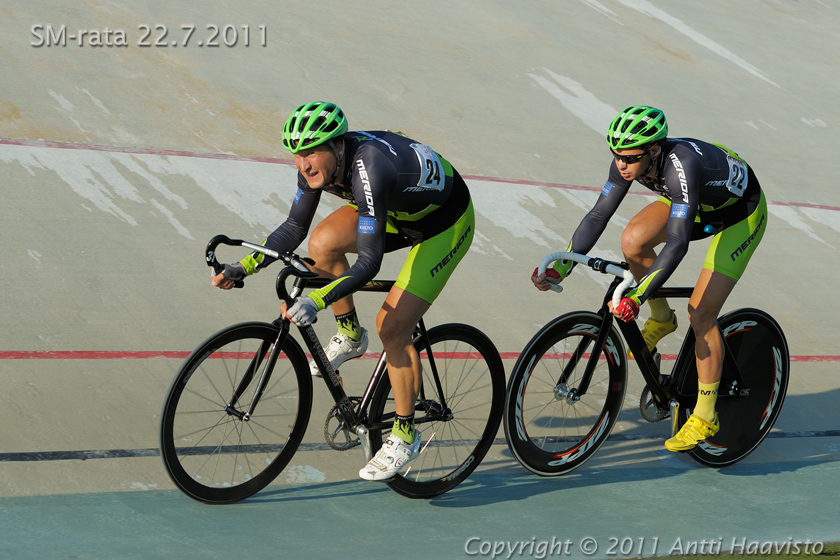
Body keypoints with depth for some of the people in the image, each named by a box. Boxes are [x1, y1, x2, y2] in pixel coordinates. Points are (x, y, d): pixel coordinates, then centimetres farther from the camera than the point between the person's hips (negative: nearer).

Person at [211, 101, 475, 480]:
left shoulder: (368, 169, -39)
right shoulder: (318, 162, -17)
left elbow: (369, 262, -41)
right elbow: (294, 228, -5)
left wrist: (317, 300, -51)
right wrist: (246, 267, -16)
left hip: (446, 221, -8)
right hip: (398, 210, 8)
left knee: (391, 325, -15)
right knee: (323, 243, -14)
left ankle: (405, 435, 1)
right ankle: (349, 336, 9)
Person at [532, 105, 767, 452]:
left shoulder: (680, 166, -42)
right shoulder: (627, 160, -22)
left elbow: (677, 244, -46)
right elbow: (598, 216, -14)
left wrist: (636, 297, -51)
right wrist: (560, 267, -22)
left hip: (742, 213, -7)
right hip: (699, 203, 7)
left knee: (701, 314, -13)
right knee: (633, 240, -18)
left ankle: (706, 416, 2)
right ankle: (660, 320, 9)